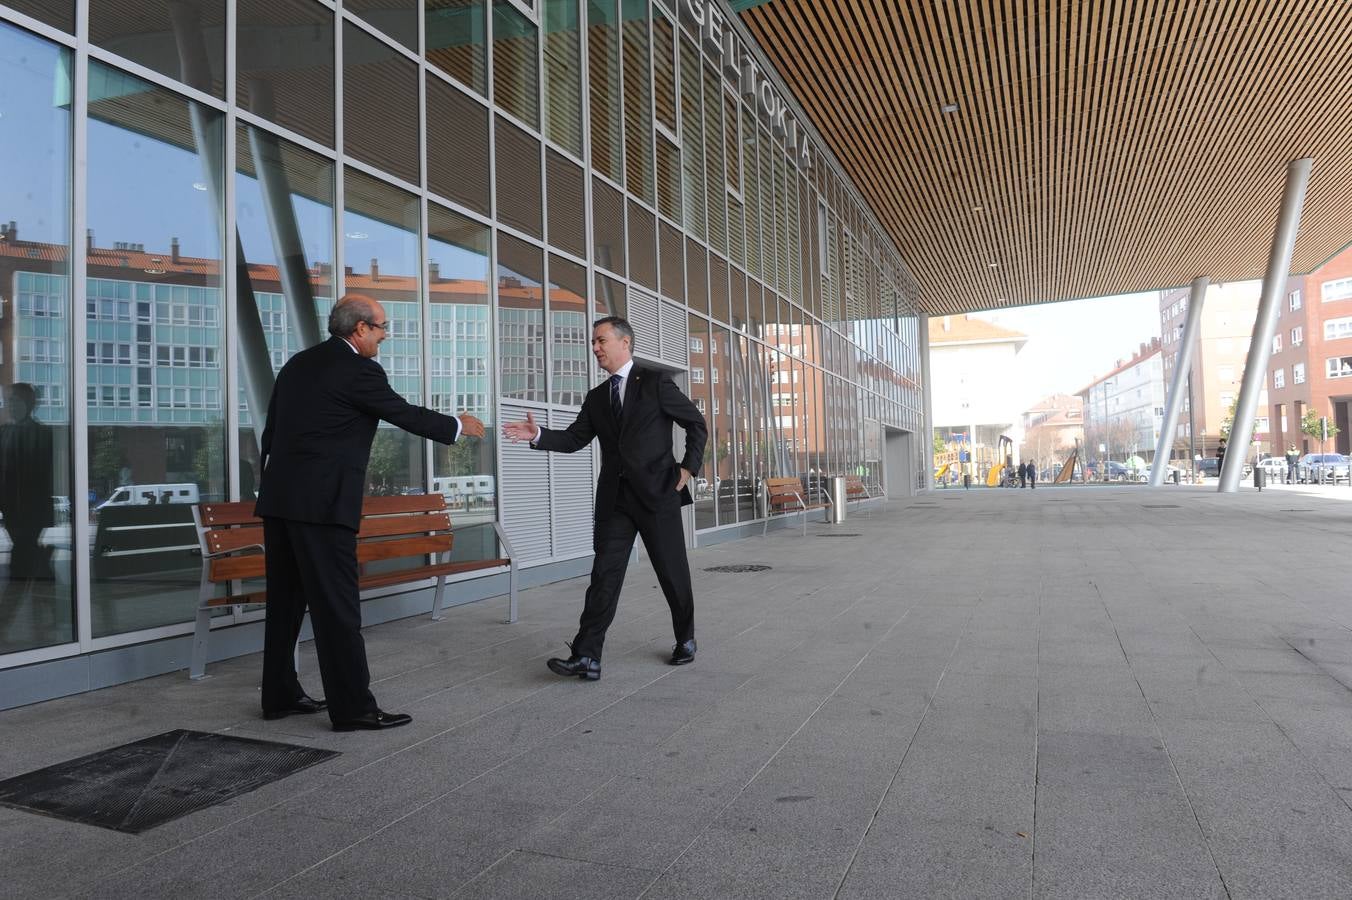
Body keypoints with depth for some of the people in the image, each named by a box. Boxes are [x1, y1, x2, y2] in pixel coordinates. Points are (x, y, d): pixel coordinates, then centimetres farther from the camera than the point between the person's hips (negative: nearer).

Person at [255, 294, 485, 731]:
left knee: (286, 600, 15)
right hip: (321, 503, -9)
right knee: (337, 605, -4)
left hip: (278, 499, 9)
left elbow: (270, 431, 17)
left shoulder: (297, 364, 15)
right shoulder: (360, 371, -10)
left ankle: (280, 695, 25)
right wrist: (458, 426, 12)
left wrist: (273, 484, 23)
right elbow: (406, 414, -3)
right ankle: (353, 706, 2)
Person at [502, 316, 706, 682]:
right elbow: (574, 438, 6)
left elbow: (697, 424, 2)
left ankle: (685, 641, 28)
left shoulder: (655, 382, -1)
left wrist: (689, 466, -5)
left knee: (673, 573, 7)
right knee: (604, 574, -2)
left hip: (657, 492, -4)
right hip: (615, 497, 4)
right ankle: (586, 657, -3)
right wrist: (539, 434, -11)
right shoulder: (596, 397, 13)